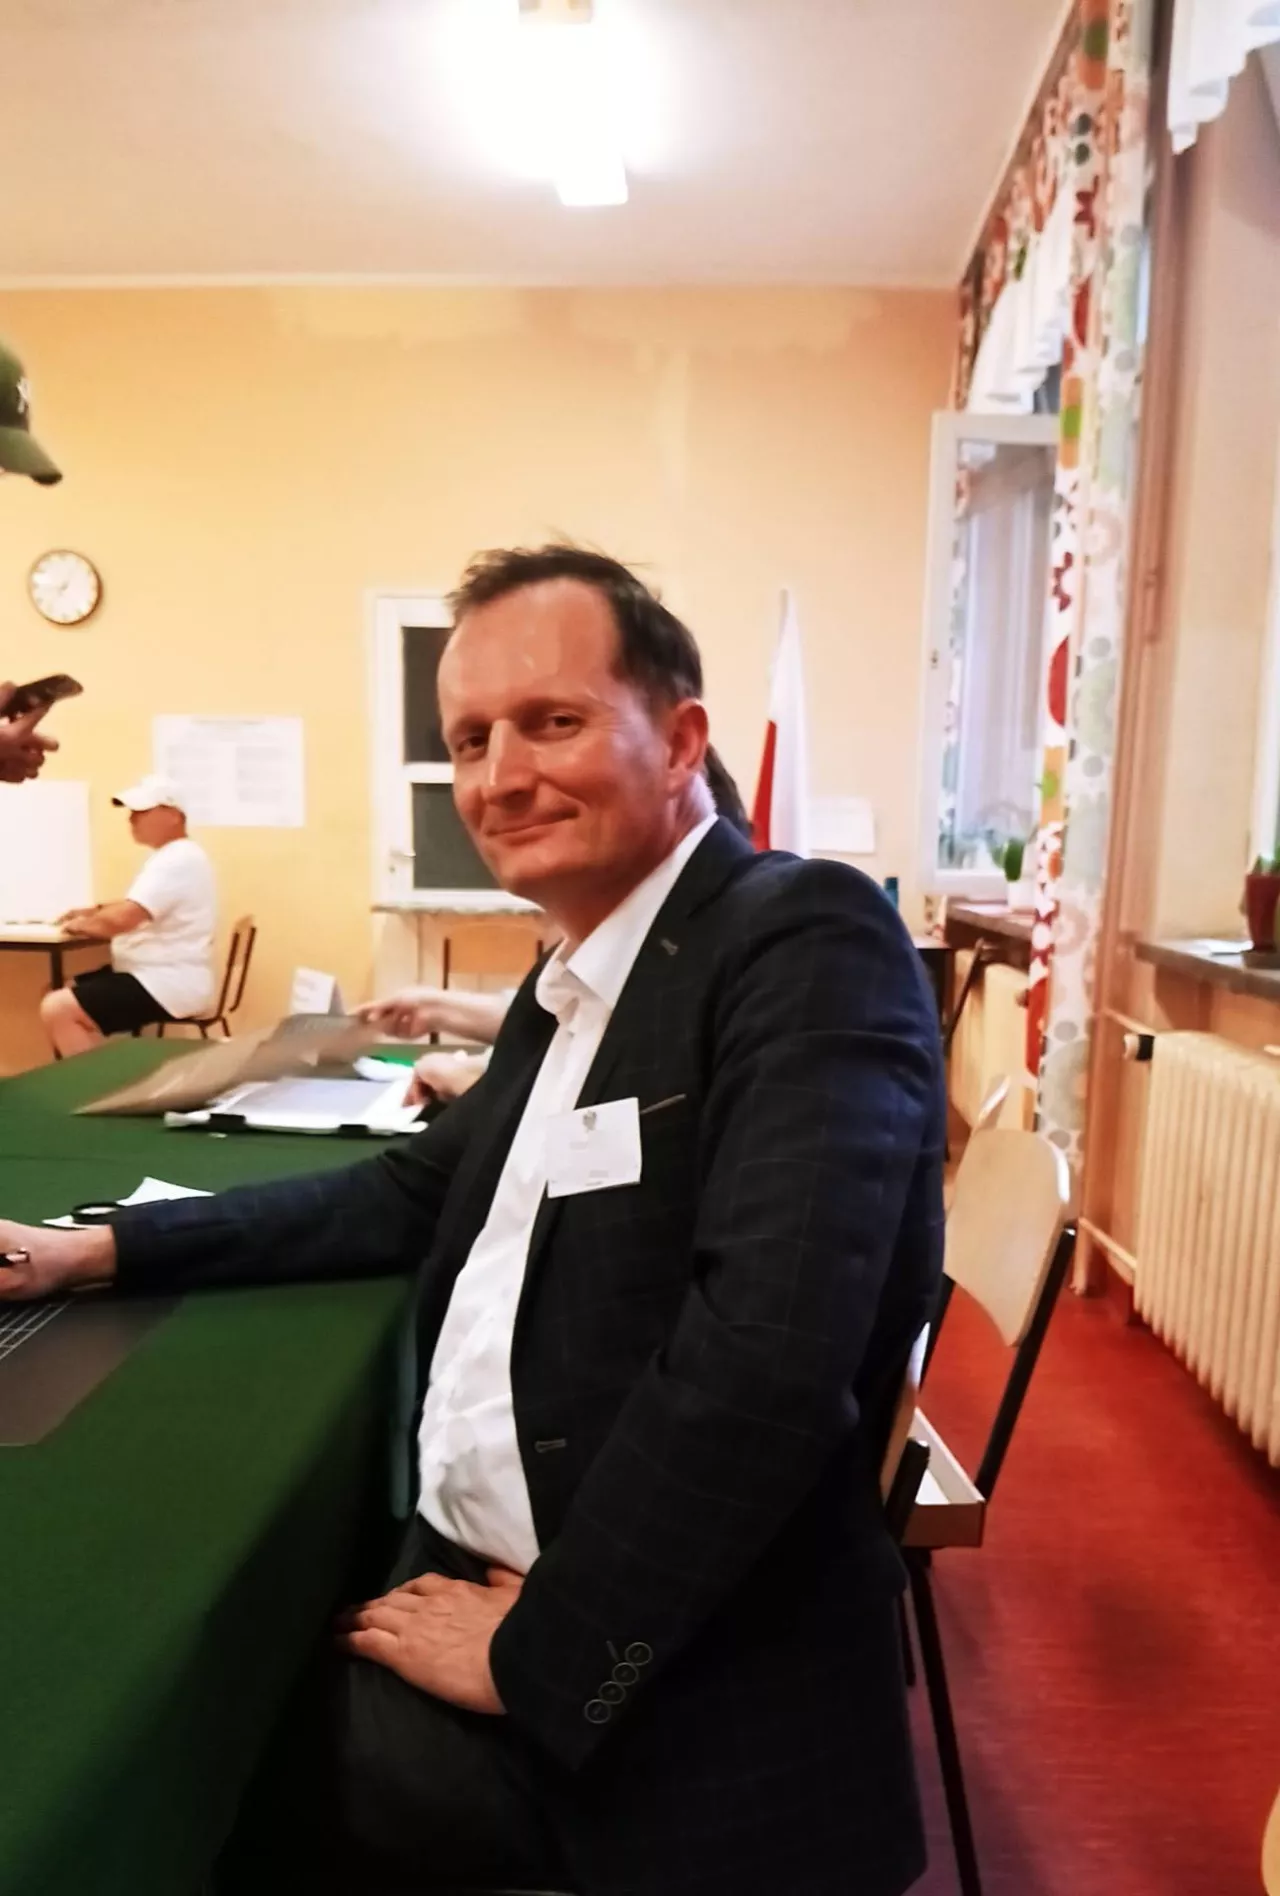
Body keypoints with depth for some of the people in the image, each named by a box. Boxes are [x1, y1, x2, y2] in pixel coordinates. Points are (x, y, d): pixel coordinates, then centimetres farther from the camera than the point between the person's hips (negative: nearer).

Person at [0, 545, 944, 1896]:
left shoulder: (810, 942, -19)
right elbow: (419, 1193, 17)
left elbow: (765, 1358, -29)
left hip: (675, 1699, -7)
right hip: (472, 1584, 7)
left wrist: (540, 1654, -17)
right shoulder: (572, 977, 9)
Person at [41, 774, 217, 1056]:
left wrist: (83, 924, -7)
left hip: (168, 984, -11)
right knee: (61, 996, 13)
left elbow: (120, 920, -27)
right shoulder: (170, 855, 15)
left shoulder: (177, 860, -20)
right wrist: (95, 911, 14)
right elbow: (136, 909, 31)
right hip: (153, 975, 11)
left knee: (56, 1010, -18)